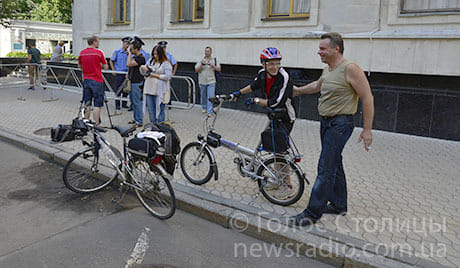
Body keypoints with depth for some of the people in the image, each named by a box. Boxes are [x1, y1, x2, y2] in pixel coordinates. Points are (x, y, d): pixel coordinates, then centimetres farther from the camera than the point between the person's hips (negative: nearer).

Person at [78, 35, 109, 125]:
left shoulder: (82, 53, 7)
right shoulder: (98, 52, -10)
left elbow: (80, 66, 19)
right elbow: (106, 67, -4)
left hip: (86, 80, 6)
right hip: (97, 81, -6)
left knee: (87, 104, 12)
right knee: (97, 105, -2)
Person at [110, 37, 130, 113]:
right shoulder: (117, 52, -1)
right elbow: (111, 61, 6)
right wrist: (114, 70, -2)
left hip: (126, 73, 3)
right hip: (119, 73, -3)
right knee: (118, 90, -3)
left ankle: (124, 104, 26)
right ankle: (117, 107, 1)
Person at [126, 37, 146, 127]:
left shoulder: (141, 58, -16)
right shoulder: (134, 57, 14)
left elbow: (129, 64, -24)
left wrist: (129, 54, -14)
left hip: (137, 83, -10)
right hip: (132, 82, 10)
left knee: (137, 102, -6)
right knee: (133, 102, 15)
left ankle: (139, 121, 0)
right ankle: (136, 119, 24)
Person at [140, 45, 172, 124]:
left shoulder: (166, 64, -4)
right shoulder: (151, 60, 14)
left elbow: (167, 76, -13)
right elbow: (143, 72, 22)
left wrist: (156, 75, -14)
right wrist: (142, 68, -1)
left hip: (159, 91, -6)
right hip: (149, 89, 6)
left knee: (159, 110, -2)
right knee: (151, 110, 10)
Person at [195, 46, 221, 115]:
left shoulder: (214, 60, 5)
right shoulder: (201, 60, 6)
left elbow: (219, 69, -1)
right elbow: (196, 70, -2)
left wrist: (213, 66, -17)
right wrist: (201, 64, -16)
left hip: (211, 82, -2)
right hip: (202, 82, 2)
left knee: (210, 97, -10)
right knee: (203, 96, 13)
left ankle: (209, 111, -11)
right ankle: (204, 108, 32)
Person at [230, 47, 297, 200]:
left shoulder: (284, 78, -27)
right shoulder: (263, 74, -4)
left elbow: (275, 102, -30)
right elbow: (254, 86, 19)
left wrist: (255, 100, -21)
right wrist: (238, 93, 19)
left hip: (285, 118, -8)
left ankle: (288, 186, 2)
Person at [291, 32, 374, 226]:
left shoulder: (350, 69, -15)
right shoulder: (328, 69, 11)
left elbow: (367, 98, -16)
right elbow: (318, 85, 34)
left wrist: (367, 129, -17)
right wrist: (298, 90, 39)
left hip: (340, 124, -9)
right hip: (326, 122, 9)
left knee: (326, 168, -9)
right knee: (334, 164, 16)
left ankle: (313, 212, -4)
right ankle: (339, 205, 29)